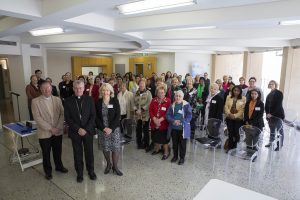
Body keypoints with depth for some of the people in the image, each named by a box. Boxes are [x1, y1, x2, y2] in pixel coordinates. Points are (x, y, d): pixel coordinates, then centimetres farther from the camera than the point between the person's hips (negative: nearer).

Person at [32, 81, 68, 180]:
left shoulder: (57, 99, 3)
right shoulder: (35, 101, -7)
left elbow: (62, 114, 0)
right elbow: (37, 118, -12)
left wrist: (58, 127, -11)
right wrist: (50, 128, -16)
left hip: (58, 132, 3)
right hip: (44, 133, -2)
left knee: (58, 151, 17)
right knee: (46, 153, 13)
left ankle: (59, 166, 40)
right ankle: (48, 171, 33)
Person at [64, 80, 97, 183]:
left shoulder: (89, 99, -1)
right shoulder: (68, 101, -2)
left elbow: (93, 115, -2)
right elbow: (67, 118, -4)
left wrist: (86, 129, -11)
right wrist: (78, 129, -13)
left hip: (88, 131, 0)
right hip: (75, 132, 0)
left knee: (89, 152, 10)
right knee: (77, 154, 11)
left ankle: (91, 171, 30)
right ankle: (79, 173, 28)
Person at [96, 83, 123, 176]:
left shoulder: (115, 101, -4)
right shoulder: (98, 102, -1)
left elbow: (117, 116, -7)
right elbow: (96, 117, -1)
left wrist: (111, 128, -13)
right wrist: (103, 128, -11)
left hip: (114, 128, -1)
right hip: (102, 129, 1)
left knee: (115, 147, 1)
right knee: (105, 148, 8)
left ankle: (115, 166, 19)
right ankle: (108, 164, 32)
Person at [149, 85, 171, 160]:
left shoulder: (168, 101, -11)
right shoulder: (153, 100, 1)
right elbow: (150, 110, 0)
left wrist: (160, 119, -18)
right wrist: (154, 119, -13)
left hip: (163, 124, -4)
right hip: (154, 123, 4)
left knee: (164, 138, 7)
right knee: (156, 137, 20)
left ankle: (166, 152, 27)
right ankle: (157, 149, 45)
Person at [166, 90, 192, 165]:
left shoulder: (186, 105, -8)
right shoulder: (172, 105, 3)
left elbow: (189, 117, -11)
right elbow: (168, 115, 0)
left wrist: (181, 122, -20)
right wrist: (173, 121, -17)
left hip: (183, 128, -3)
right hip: (174, 128, 3)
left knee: (182, 144, 9)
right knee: (175, 143, 16)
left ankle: (182, 158, 26)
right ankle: (175, 156, 35)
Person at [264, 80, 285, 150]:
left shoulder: (279, 93, -6)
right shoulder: (269, 94, 13)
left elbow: (278, 105, -13)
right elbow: (266, 105, 10)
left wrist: (272, 114, -16)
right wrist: (267, 113, -2)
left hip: (278, 115, -6)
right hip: (270, 115, 6)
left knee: (279, 130, 1)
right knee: (272, 130, 12)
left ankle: (280, 145, 7)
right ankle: (271, 142, 20)